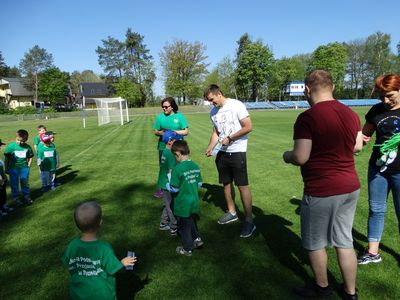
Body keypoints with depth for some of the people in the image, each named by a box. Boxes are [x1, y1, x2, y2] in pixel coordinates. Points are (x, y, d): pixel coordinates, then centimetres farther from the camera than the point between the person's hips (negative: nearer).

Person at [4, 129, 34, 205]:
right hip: (13, 168, -1)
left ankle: (26, 196, 25)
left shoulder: (27, 147, -5)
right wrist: (6, 168, 1)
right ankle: (16, 198, 23)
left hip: (24, 168, 1)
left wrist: (28, 166, 2)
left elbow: (30, 157, 9)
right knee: (14, 184, 9)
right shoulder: (10, 146, -10)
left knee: (25, 183, 9)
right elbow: (6, 158, -2)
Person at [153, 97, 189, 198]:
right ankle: (162, 188, 25)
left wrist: (174, 132, -18)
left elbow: (186, 131, -6)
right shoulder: (160, 117, 2)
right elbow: (155, 131, 5)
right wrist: (160, 133, -17)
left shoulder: (179, 116, -4)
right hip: (163, 147, 2)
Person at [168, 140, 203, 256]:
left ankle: (187, 249, 26)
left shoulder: (177, 169, -23)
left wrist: (168, 185, 2)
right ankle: (197, 239, 30)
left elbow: (174, 189, -18)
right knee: (192, 222, 27)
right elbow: (199, 183, 5)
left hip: (183, 205, -5)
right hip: (194, 202, 6)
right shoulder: (195, 166, -4)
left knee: (184, 226, 12)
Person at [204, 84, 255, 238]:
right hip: (222, 152, 7)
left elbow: (248, 127, -14)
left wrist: (230, 138, -16)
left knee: (243, 186, -5)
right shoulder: (213, 112, 9)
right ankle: (232, 212, 33)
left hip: (237, 152, -7)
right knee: (226, 183, 15)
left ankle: (249, 221, 3)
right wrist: (210, 147, 0)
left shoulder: (236, 105, -12)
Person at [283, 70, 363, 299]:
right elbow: (358, 147, 15)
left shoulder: (307, 118, -19)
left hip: (322, 191, -7)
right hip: (351, 187, 7)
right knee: (345, 242, 19)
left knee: (315, 243, 15)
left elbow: (300, 158, -21)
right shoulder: (351, 114, 3)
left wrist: (287, 156, 0)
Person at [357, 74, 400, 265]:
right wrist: (361, 138, -10)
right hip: (378, 169, 3)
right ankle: (373, 252, 25)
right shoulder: (377, 110, 2)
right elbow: (365, 134, 12)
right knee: (376, 209, 12)